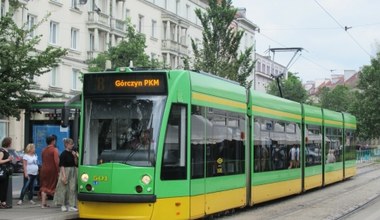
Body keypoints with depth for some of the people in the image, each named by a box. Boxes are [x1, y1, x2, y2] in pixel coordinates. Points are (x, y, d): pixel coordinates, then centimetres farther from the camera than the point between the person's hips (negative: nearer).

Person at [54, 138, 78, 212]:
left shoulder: (72, 153, 9)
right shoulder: (63, 154, -9)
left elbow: (76, 164, 13)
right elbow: (62, 166, -12)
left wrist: (75, 157, -3)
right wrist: (64, 175, -19)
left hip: (73, 172, 6)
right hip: (66, 172, -6)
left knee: (72, 188, 4)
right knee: (64, 188, -1)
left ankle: (71, 205, 8)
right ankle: (63, 205, 9)